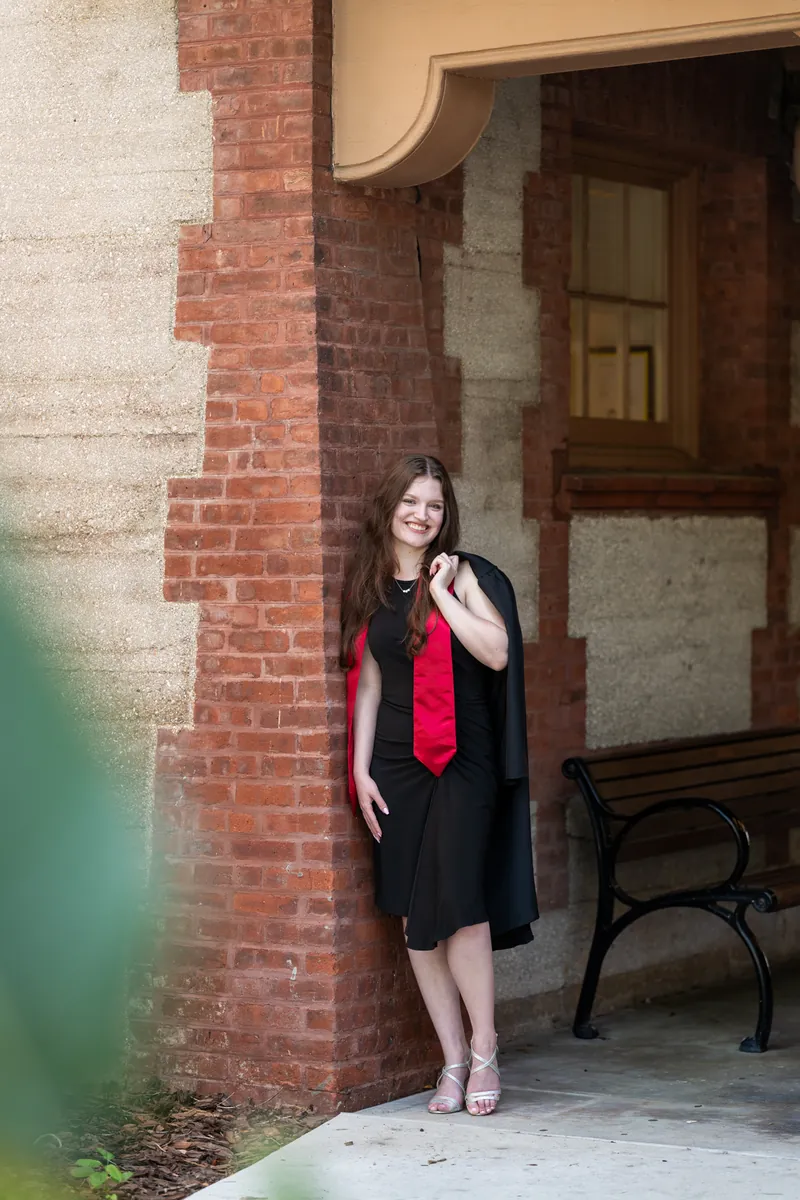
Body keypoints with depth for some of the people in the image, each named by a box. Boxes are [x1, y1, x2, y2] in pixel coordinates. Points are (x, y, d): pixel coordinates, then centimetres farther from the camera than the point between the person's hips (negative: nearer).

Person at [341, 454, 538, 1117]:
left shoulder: (464, 575, 0)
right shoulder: (369, 588, 11)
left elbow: (497, 653, -13)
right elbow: (368, 684, 11)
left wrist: (442, 593, -13)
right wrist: (361, 770, 5)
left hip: (460, 763, -4)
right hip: (395, 765, 4)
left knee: (458, 905, -12)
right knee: (415, 918, 2)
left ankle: (484, 1054, 2)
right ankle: (454, 1060, 9)